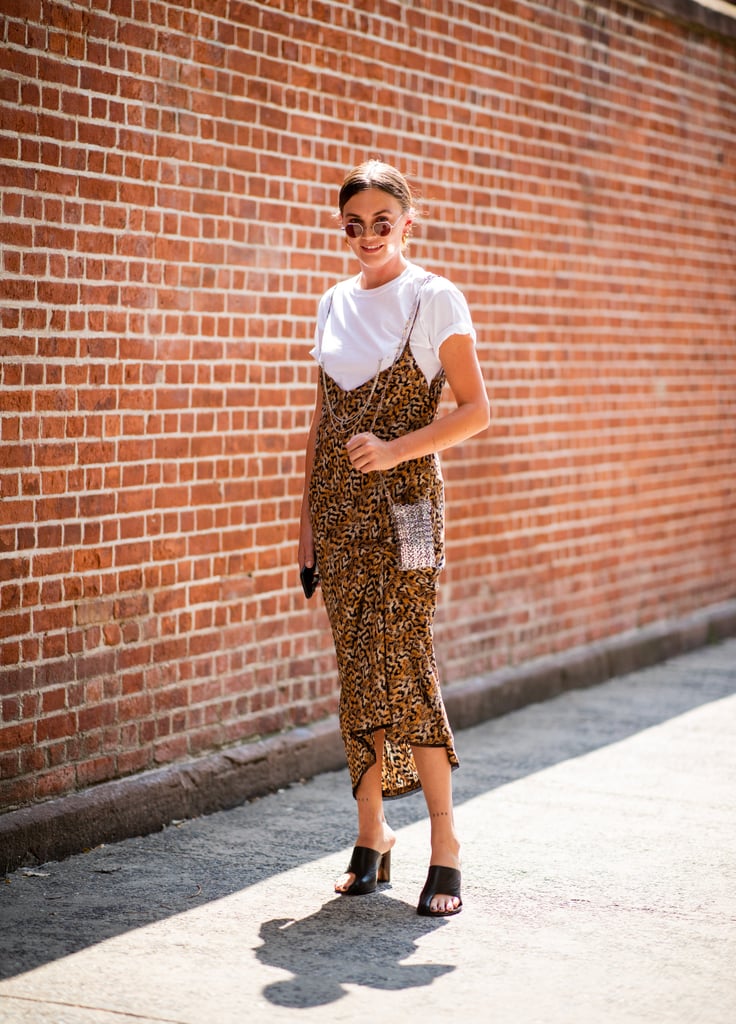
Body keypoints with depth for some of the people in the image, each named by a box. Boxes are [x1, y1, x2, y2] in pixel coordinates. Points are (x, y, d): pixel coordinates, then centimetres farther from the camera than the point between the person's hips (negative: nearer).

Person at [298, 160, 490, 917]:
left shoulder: (434, 300, -3)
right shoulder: (333, 305, 13)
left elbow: (475, 409, -7)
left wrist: (395, 449, -20)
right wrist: (307, 519, 12)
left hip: (402, 504, -5)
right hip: (339, 506, 5)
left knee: (402, 666, -10)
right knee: (357, 671, 6)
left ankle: (444, 845, -2)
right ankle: (371, 837, 15)